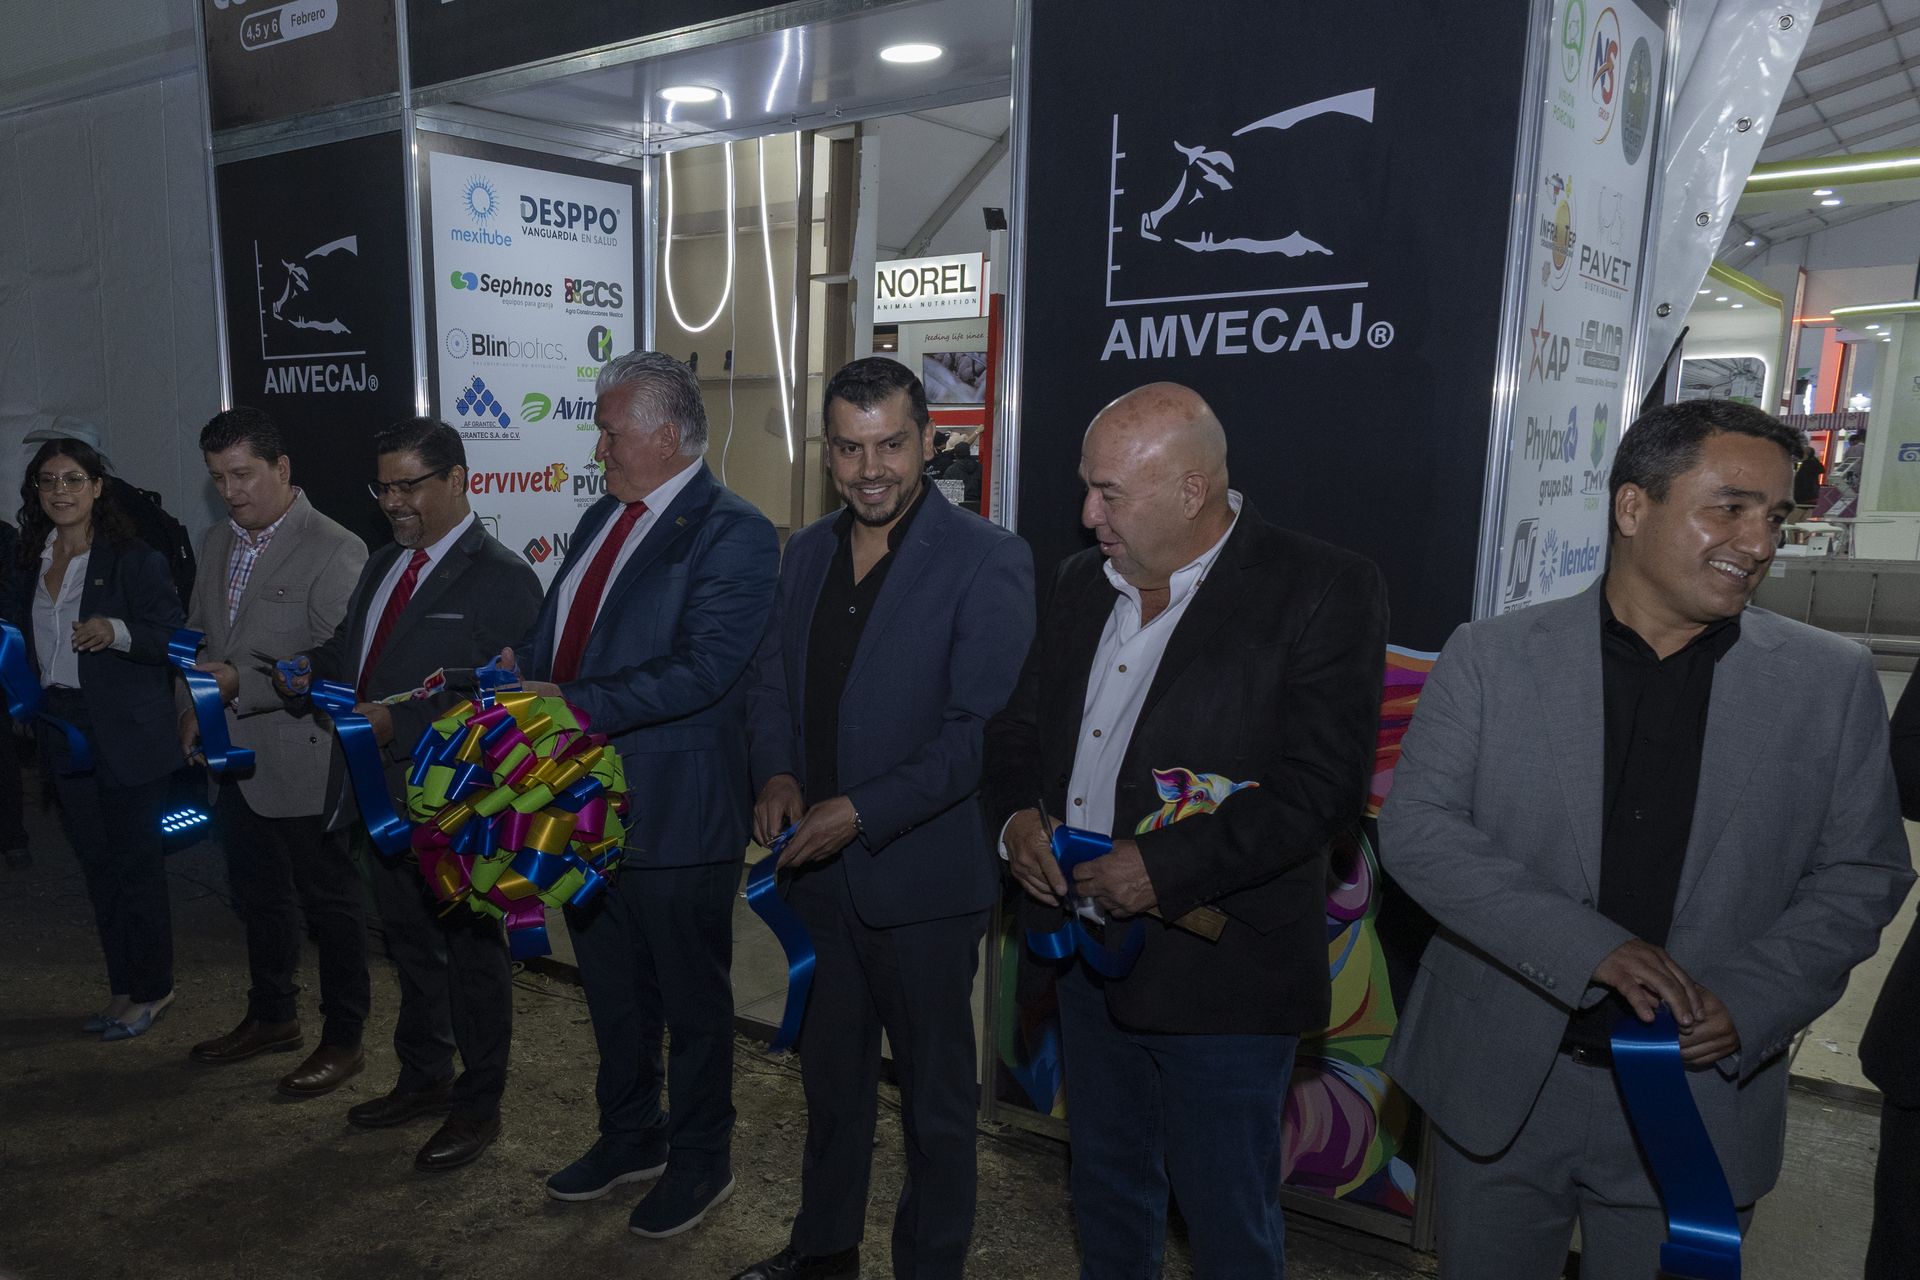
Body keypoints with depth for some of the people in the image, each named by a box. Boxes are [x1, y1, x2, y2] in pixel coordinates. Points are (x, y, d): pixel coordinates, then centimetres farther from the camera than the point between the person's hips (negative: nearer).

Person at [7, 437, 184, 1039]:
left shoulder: (134, 559, -9)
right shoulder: (29, 562, 10)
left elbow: (172, 637, -14)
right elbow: (23, 638, 20)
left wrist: (117, 631, -31)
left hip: (126, 735, -6)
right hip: (65, 734, 6)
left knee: (136, 862, 1)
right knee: (96, 864, 13)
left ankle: (150, 989, 15)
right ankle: (122, 987, 25)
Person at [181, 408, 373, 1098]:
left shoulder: (336, 551, -15)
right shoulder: (217, 544, 11)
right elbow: (198, 635, 20)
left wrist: (243, 682, -25)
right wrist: (194, 710, 7)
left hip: (305, 762, -8)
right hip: (235, 759, 8)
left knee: (330, 904, 5)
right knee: (259, 897, 21)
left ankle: (343, 1040, 19)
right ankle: (272, 1017, 39)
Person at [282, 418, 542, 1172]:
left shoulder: (501, 579, -14)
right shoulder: (381, 567, 13)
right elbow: (347, 651, 20)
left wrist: (395, 723, -27)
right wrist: (312, 674, -2)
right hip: (383, 798, 8)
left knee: (472, 953, 7)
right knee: (410, 946, 22)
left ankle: (478, 1106, 24)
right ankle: (424, 1080, 40)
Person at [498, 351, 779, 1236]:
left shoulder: (733, 534, -15)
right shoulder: (600, 520, 11)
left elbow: (702, 668, -25)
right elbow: (554, 633, 16)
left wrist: (574, 704, -28)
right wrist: (520, 675, -4)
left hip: (676, 814, -8)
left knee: (691, 1000, 11)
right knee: (612, 990, 23)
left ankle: (699, 1162, 32)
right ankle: (628, 1138, 44)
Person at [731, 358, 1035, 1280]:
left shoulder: (986, 562, -15)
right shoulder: (807, 553, 6)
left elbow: (981, 729, -19)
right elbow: (771, 686, 12)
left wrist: (863, 811, -22)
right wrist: (776, 775, -7)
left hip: (922, 880, -6)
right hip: (818, 869, 6)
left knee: (934, 1093, 13)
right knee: (831, 1073, 23)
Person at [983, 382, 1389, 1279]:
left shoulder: (1324, 591, -14)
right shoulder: (1081, 582, 7)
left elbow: (1323, 788, -20)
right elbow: (1020, 725, 15)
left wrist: (1163, 867, -22)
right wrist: (1016, 815, -4)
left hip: (1217, 969, -6)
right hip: (1088, 953, 6)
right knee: (1106, 1191, 23)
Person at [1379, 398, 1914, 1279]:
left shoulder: (1832, 682, 0)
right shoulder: (1490, 657, -6)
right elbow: (1414, 827, -11)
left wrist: (1749, 1002, -14)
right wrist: (1588, 947, -22)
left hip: (1701, 1100, 1)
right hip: (1500, 1091, 0)